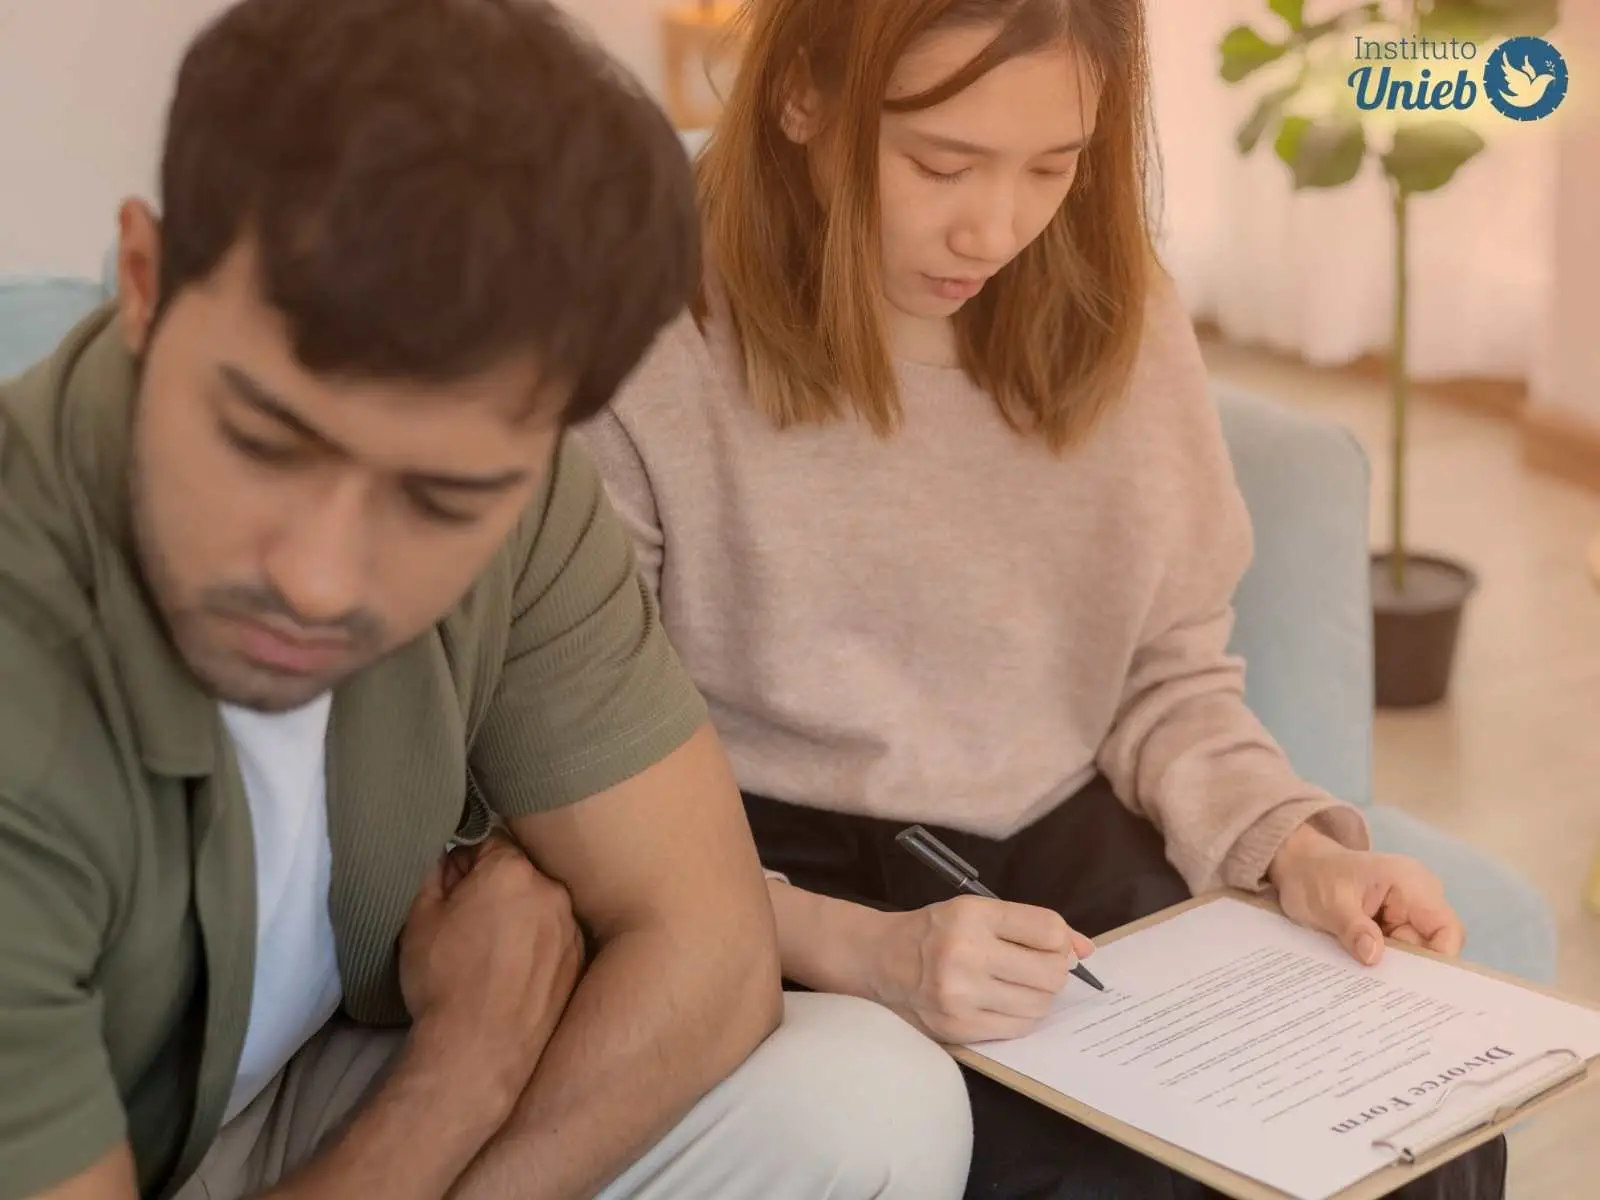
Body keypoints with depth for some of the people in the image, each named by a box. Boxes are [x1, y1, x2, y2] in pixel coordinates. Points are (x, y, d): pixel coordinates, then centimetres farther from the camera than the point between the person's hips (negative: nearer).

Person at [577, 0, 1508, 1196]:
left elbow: (1174, 679, 11)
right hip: (773, 886, -4)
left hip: (1068, 850, 5)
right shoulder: (642, 359, -15)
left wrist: (1293, 848, -8)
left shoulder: (1119, 321, 2)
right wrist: (851, 947, -28)